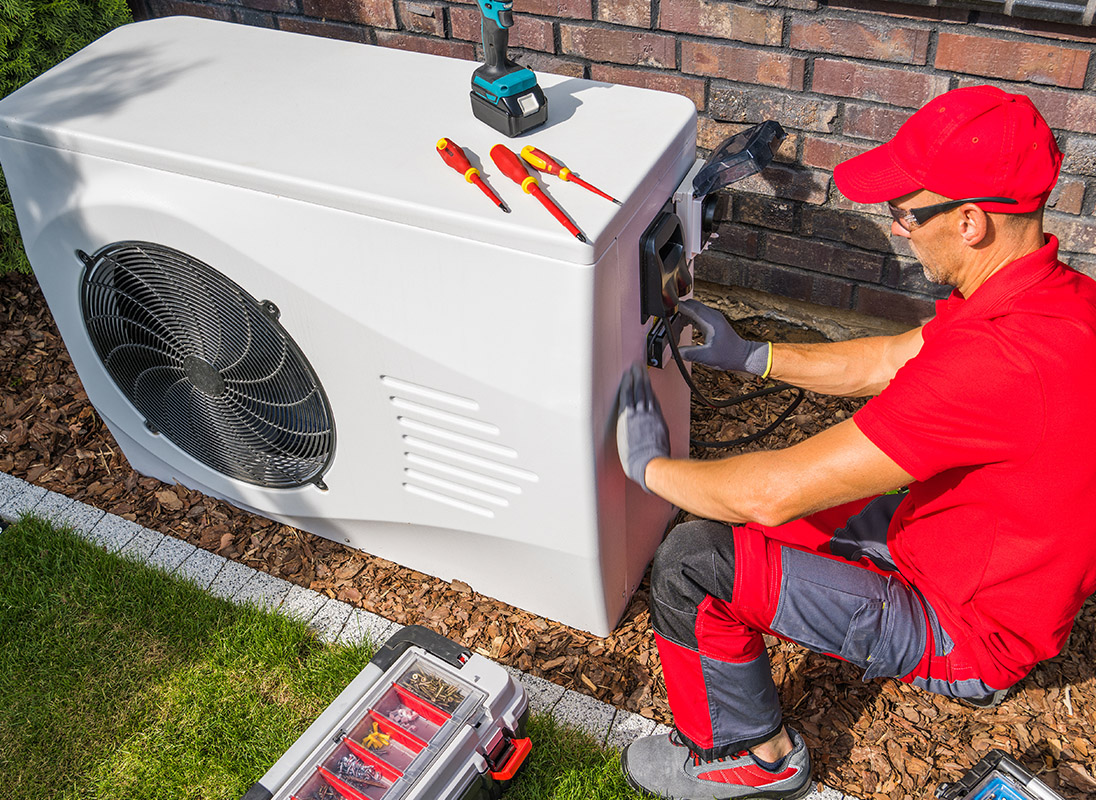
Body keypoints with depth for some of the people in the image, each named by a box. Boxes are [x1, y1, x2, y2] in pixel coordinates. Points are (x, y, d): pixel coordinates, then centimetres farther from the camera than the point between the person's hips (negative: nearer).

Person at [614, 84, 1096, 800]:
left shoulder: (997, 360, -39)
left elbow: (775, 493, -34)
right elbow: (890, 361, 9)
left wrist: (651, 466, -16)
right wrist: (749, 357, 7)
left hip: (968, 636, -9)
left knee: (695, 560, -17)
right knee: (733, 512, 18)